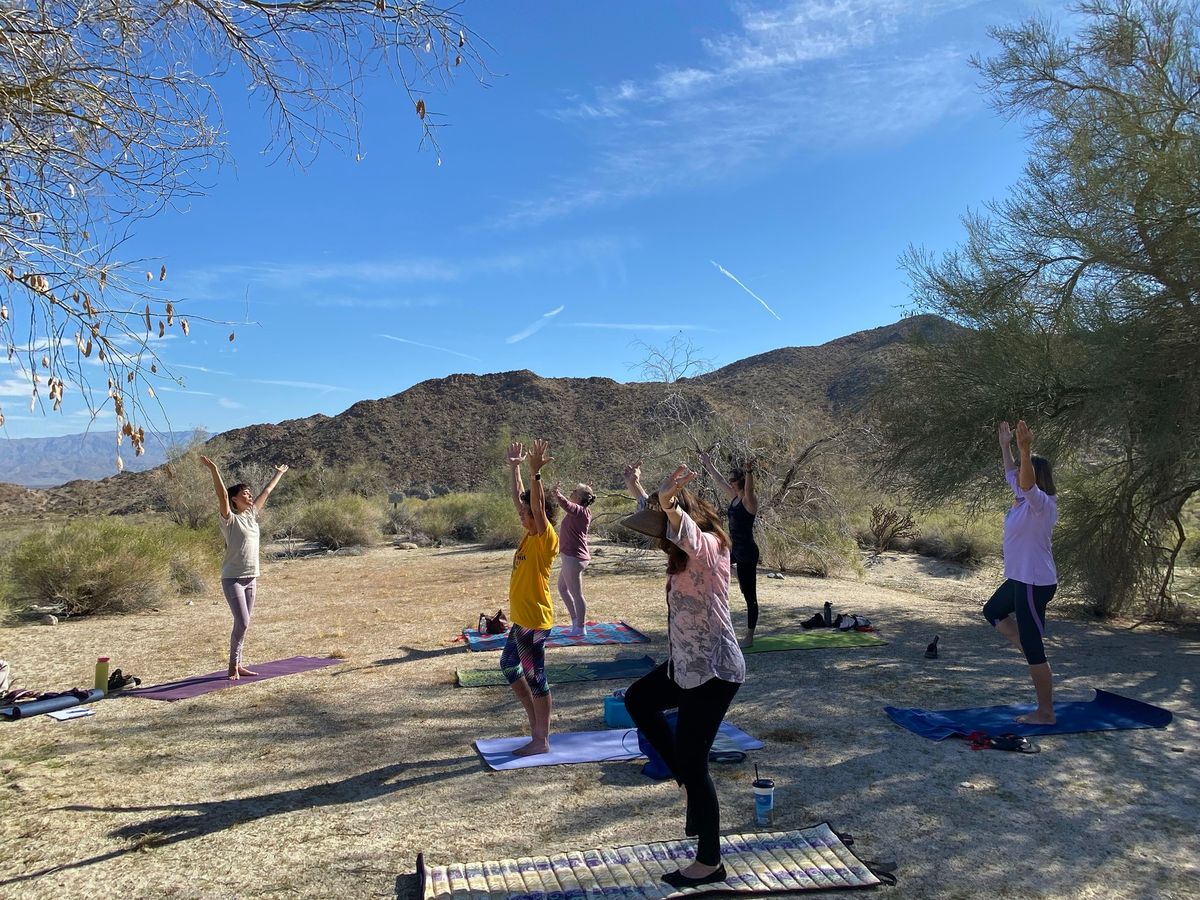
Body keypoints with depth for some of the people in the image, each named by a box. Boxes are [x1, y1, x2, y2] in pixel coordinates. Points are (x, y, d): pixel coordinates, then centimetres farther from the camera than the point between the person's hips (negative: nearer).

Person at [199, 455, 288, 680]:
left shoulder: (251, 514, 9)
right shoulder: (229, 519, -9)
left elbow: (266, 492, 20)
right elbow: (222, 495, -24)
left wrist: (278, 474, 32)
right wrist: (213, 470, -35)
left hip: (251, 578, 7)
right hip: (233, 579, -7)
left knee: (243, 624, 10)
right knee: (242, 623, -11)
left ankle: (238, 664, 18)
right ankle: (233, 666, 2)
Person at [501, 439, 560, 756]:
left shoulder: (546, 539, -16)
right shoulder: (529, 535, 7)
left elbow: (538, 505, -32)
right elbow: (519, 498, 15)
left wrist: (535, 472, -40)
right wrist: (515, 467, 16)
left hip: (534, 621, -10)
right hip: (521, 618, 10)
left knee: (535, 677, 0)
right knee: (508, 665, 21)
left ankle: (541, 740, 11)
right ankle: (535, 719, 32)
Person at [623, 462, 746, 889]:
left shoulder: (708, 547, -22)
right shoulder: (688, 553, 5)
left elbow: (684, 529, -46)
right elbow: (659, 522, 25)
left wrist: (669, 502, -64)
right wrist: (638, 491, 33)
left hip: (714, 672, -10)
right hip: (687, 664, 10)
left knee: (691, 762, 0)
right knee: (637, 699, 26)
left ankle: (710, 863, 18)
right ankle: (691, 787, 26)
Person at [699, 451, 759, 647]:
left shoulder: (750, 499, -15)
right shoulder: (734, 497, 8)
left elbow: (748, 489, -38)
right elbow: (719, 482, 23)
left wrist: (749, 472, -56)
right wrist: (709, 466, 32)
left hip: (747, 553, -9)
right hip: (734, 549, 9)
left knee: (750, 596, 0)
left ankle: (749, 637, 7)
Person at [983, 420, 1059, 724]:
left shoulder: (1041, 504, -19)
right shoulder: (1024, 500, 6)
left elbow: (1027, 482, -41)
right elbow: (1012, 474, 23)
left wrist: (1025, 452, -54)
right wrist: (1005, 446, 28)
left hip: (1035, 583, -10)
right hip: (1018, 579, 10)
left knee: (1032, 648, -4)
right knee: (993, 611, 32)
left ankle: (1045, 713, 6)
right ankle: (1031, 651, 26)